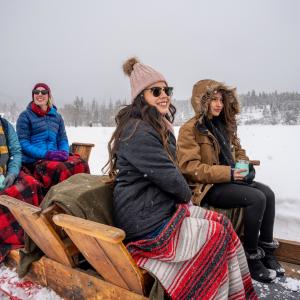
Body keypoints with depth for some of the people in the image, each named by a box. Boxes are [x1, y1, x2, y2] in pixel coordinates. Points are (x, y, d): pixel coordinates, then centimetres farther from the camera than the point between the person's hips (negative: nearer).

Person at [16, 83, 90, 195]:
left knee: (81, 164, -25)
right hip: (33, 161, -4)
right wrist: (46, 154, -16)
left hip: (56, 158, 4)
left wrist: (64, 152, -8)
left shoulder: (57, 116, 18)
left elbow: (63, 139, 16)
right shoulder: (25, 116, 5)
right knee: (61, 169, -34)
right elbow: (23, 143, -3)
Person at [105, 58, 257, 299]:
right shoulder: (138, 132, -22)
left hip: (163, 206, 9)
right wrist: (186, 195, -1)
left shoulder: (159, 126, 10)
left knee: (223, 224, 6)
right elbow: (169, 176, -21)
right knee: (218, 234, -3)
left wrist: (182, 195, 0)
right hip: (147, 224, -9)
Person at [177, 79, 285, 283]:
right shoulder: (190, 129, -12)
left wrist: (246, 165, 1)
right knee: (256, 199, -21)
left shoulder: (223, 125, 13)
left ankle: (267, 251, 5)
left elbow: (237, 150, 24)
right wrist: (228, 173, -23)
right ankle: (252, 257, -4)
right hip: (207, 187, -8)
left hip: (229, 179, 8)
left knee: (268, 193, -9)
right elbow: (191, 168, -20)